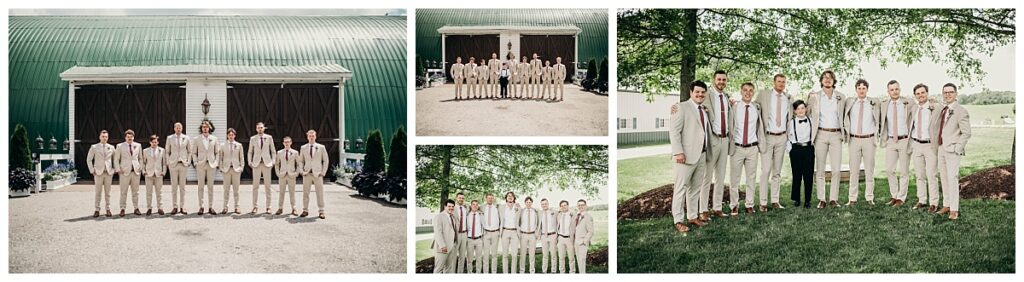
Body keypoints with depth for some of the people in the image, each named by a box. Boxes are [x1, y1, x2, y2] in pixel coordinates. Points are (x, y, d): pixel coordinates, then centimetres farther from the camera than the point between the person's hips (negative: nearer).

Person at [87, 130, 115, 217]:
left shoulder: (111, 147, 7)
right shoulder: (94, 147, 2)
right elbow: (88, 160, 6)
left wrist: (114, 170, 6)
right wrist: (92, 171, -1)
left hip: (108, 173, 1)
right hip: (98, 173, -1)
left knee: (107, 192, 5)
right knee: (98, 192, 0)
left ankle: (108, 209, 9)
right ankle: (97, 210, 4)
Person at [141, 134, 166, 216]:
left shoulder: (162, 151, 9)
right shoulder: (145, 151, 9)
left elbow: (164, 162, 10)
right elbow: (143, 162, 12)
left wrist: (164, 171, 1)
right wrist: (143, 171, 0)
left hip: (159, 174, 0)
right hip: (149, 174, 0)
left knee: (159, 192, 2)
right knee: (149, 192, 0)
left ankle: (160, 208, 6)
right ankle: (149, 208, 6)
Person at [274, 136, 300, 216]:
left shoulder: (295, 152, 2)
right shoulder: (279, 153, 6)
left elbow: (298, 164, 6)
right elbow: (276, 164, 13)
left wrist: (296, 173, -2)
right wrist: (278, 173, 3)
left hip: (291, 175, -1)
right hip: (282, 175, 1)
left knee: (292, 192, 1)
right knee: (281, 192, 4)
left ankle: (293, 209, 5)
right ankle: (280, 208, 10)